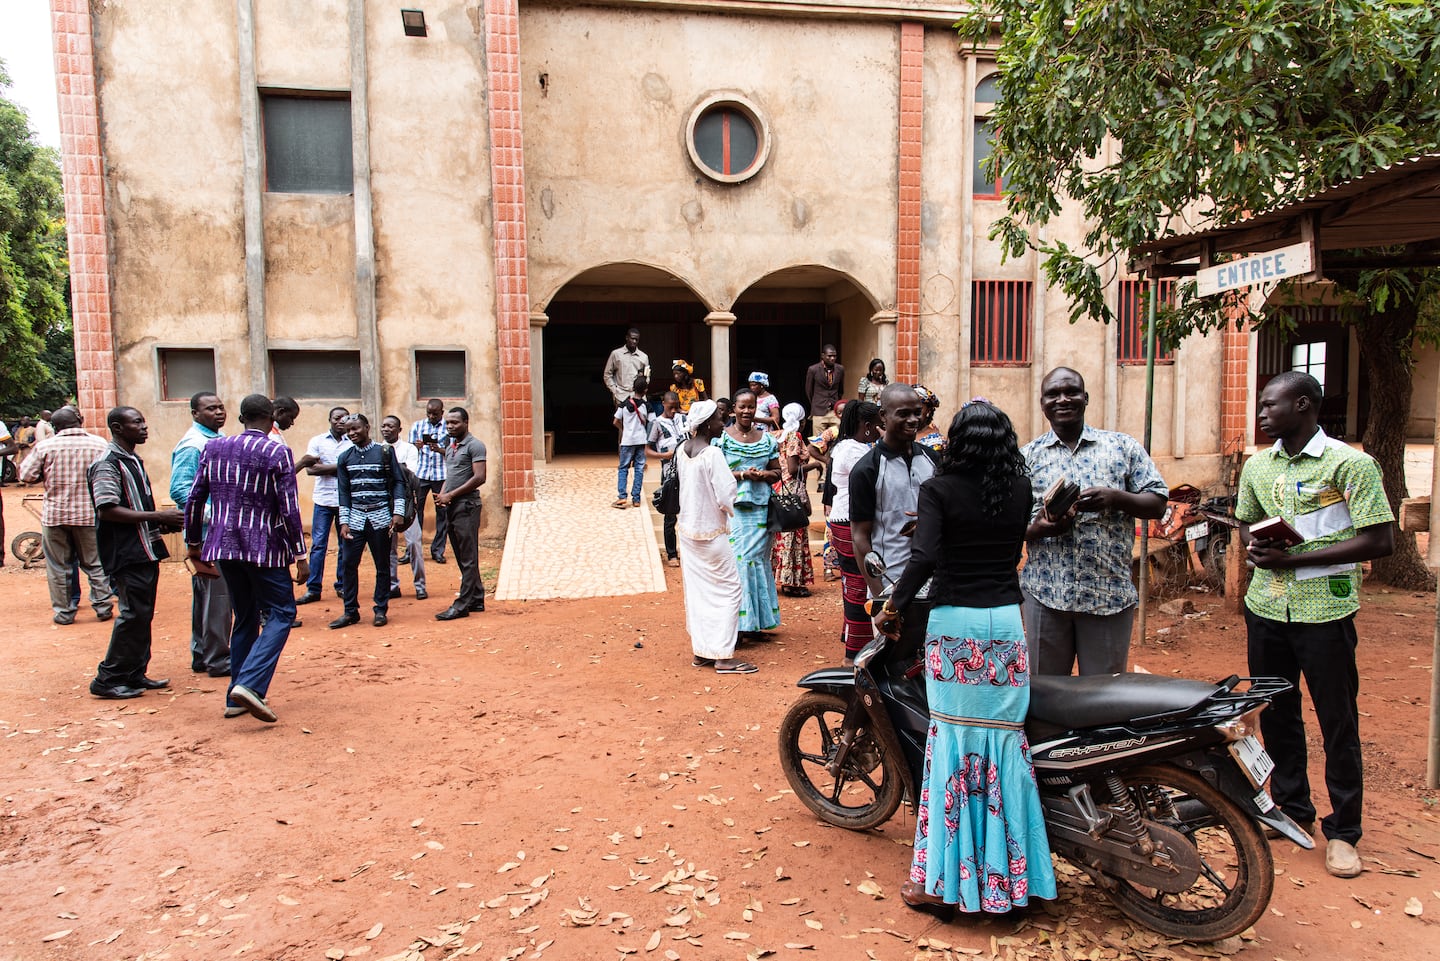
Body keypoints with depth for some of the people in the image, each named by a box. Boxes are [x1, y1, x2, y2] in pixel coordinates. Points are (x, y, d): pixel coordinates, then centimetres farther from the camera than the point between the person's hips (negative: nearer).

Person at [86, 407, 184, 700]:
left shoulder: (134, 461, 16)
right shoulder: (107, 464, -14)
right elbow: (107, 510, -22)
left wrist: (161, 522, 9)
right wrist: (158, 516, -21)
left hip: (145, 549, 9)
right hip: (126, 553, -9)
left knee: (142, 614, 13)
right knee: (133, 614, -6)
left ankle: (135, 674, 22)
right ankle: (108, 680, 4)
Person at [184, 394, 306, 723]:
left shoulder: (213, 448, 6)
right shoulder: (277, 453, -9)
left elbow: (194, 500, 10)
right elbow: (289, 508, -12)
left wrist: (194, 542, 21)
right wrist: (299, 552, -6)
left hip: (223, 546, 6)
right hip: (263, 547, -6)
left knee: (245, 618, 16)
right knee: (280, 613, 4)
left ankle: (236, 699, 18)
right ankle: (250, 684, -14)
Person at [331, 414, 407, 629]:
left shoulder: (385, 452, 0)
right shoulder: (345, 457, 8)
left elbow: (398, 482, -1)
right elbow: (343, 491, 9)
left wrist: (398, 512, -10)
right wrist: (344, 521, 1)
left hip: (380, 517, -2)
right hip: (355, 518, 3)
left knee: (382, 565, 4)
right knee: (348, 564, 0)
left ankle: (381, 610, 15)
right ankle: (350, 611, 12)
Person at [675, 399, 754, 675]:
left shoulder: (682, 450, 2)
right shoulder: (713, 454, -21)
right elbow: (726, 497, -22)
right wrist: (733, 478, -2)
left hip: (687, 530, 8)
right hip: (711, 533, -8)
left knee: (697, 590, 13)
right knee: (729, 589, 2)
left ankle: (700, 651, 21)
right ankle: (723, 656, 4)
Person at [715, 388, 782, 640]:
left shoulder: (767, 439, 11)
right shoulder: (722, 438, 0)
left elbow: (777, 472, 14)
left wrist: (763, 474, -7)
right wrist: (743, 474, -15)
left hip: (760, 508, 4)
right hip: (732, 508, -4)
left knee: (757, 560, 6)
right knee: (735, 560, -7)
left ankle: (754, 623, 16)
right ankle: (735, 625, -1)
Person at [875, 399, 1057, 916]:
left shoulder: (939, 489, -8)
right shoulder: (1020, 490, 4)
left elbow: (925, 557, -19)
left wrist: (893, 607, -8)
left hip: (953, 623, -3)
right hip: (1007, 621, 3)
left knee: (953, 741, 2)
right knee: (1003, 742, 10)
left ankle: (941, 878, 11)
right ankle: (1008, 874, 21)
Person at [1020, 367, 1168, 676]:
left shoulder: (1123, 447, 7)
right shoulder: (1027, 456, 8)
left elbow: (1157, 503, 4)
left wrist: (1115, 497, -15)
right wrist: (1037, 528, -15)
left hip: (1109, 592, 0)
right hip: (1045, 592, 1)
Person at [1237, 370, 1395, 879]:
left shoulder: (1351, 464, -9)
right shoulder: (1257, 465, 8)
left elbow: (1380, 540, -13)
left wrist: (1295, 558, -19)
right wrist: (1254, 545, -2)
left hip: (1324, 608, -5)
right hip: (1266, 606, 6)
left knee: (1338, 723, 4)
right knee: (1276, 713, 15)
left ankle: (1342, 831, 18)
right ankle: (1292, 808, 31)